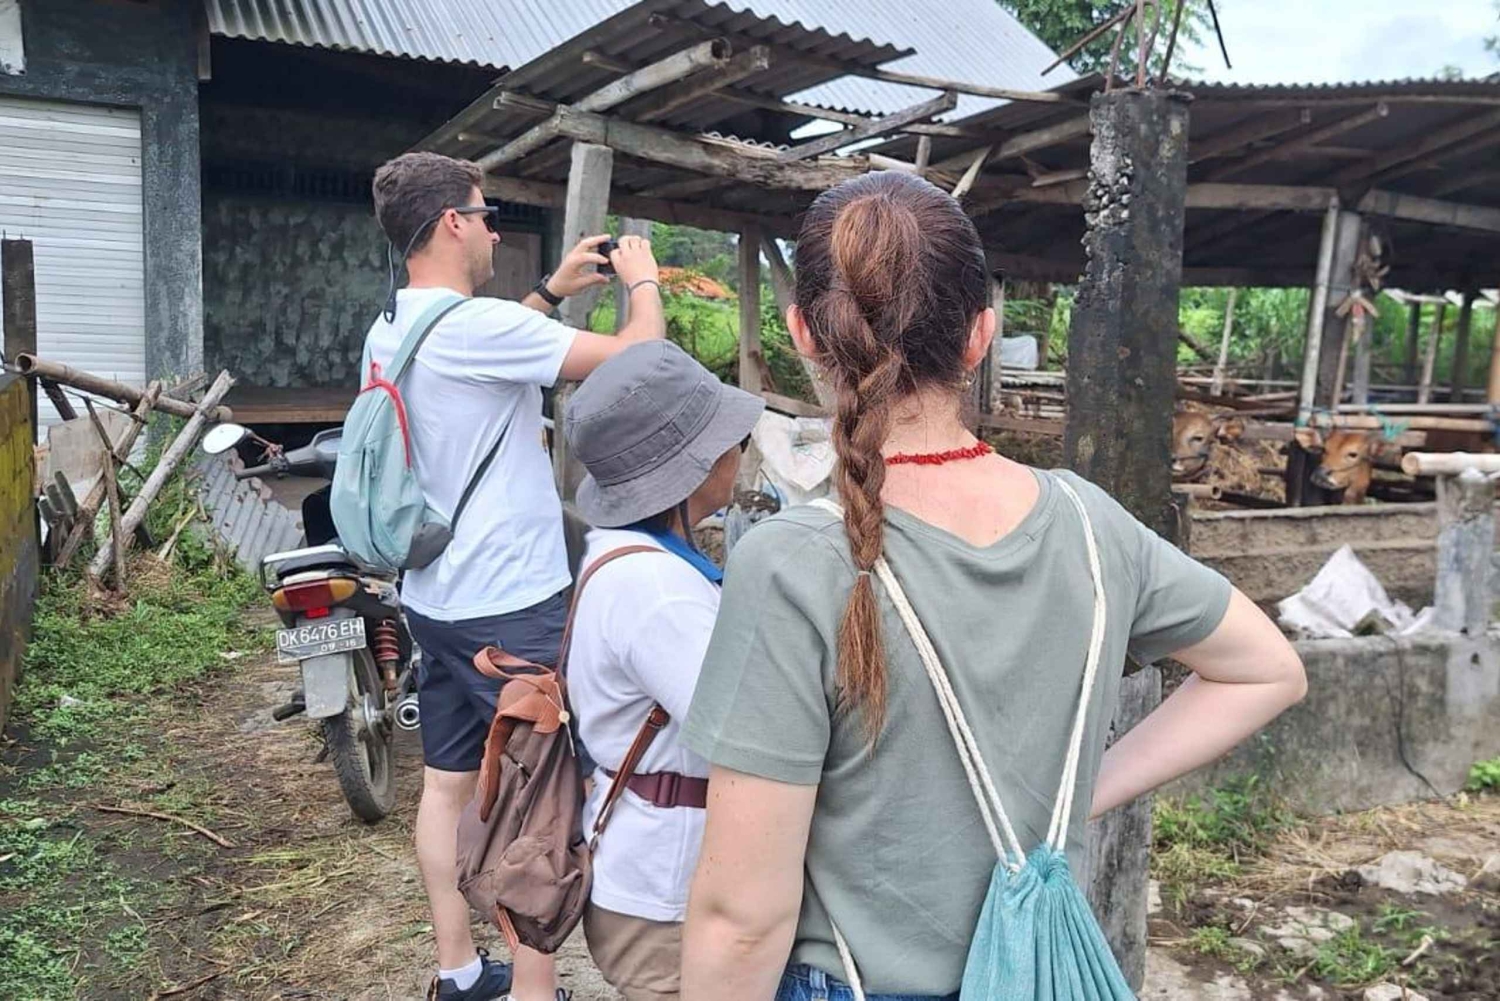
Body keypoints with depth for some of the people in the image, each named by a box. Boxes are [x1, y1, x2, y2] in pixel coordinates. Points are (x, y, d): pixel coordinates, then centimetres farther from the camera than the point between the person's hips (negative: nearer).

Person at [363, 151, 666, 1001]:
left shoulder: (390, 332, 7)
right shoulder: (475, 324, -21)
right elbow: (638, 356, -19)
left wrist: (552, 293, 22)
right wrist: (642, 279, -1)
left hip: (436, 598, 9)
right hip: (511, 604, -9)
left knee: (449, 782, 15)